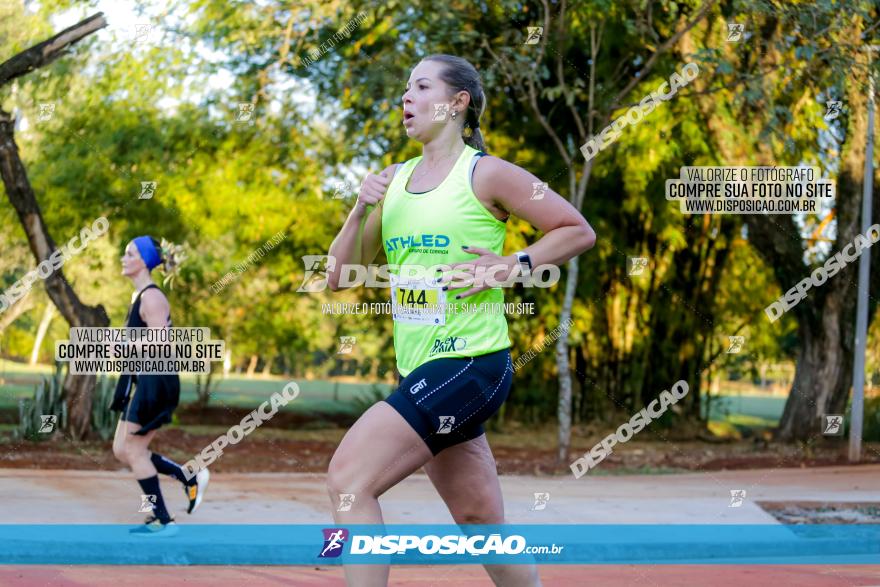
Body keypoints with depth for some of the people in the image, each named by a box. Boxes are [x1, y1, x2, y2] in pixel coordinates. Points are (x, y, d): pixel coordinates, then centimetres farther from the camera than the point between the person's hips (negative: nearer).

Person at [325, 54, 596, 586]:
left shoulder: (487, 174, -6)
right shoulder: (393, 181, 12)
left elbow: (579, 231, -3)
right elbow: (338, 277, 11)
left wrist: (512, 267, -14)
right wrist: (361, 210, -4)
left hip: (470, 362, -7)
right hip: (422, 369, 7)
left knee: (349, 476, -18)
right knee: (481, 522, 13)